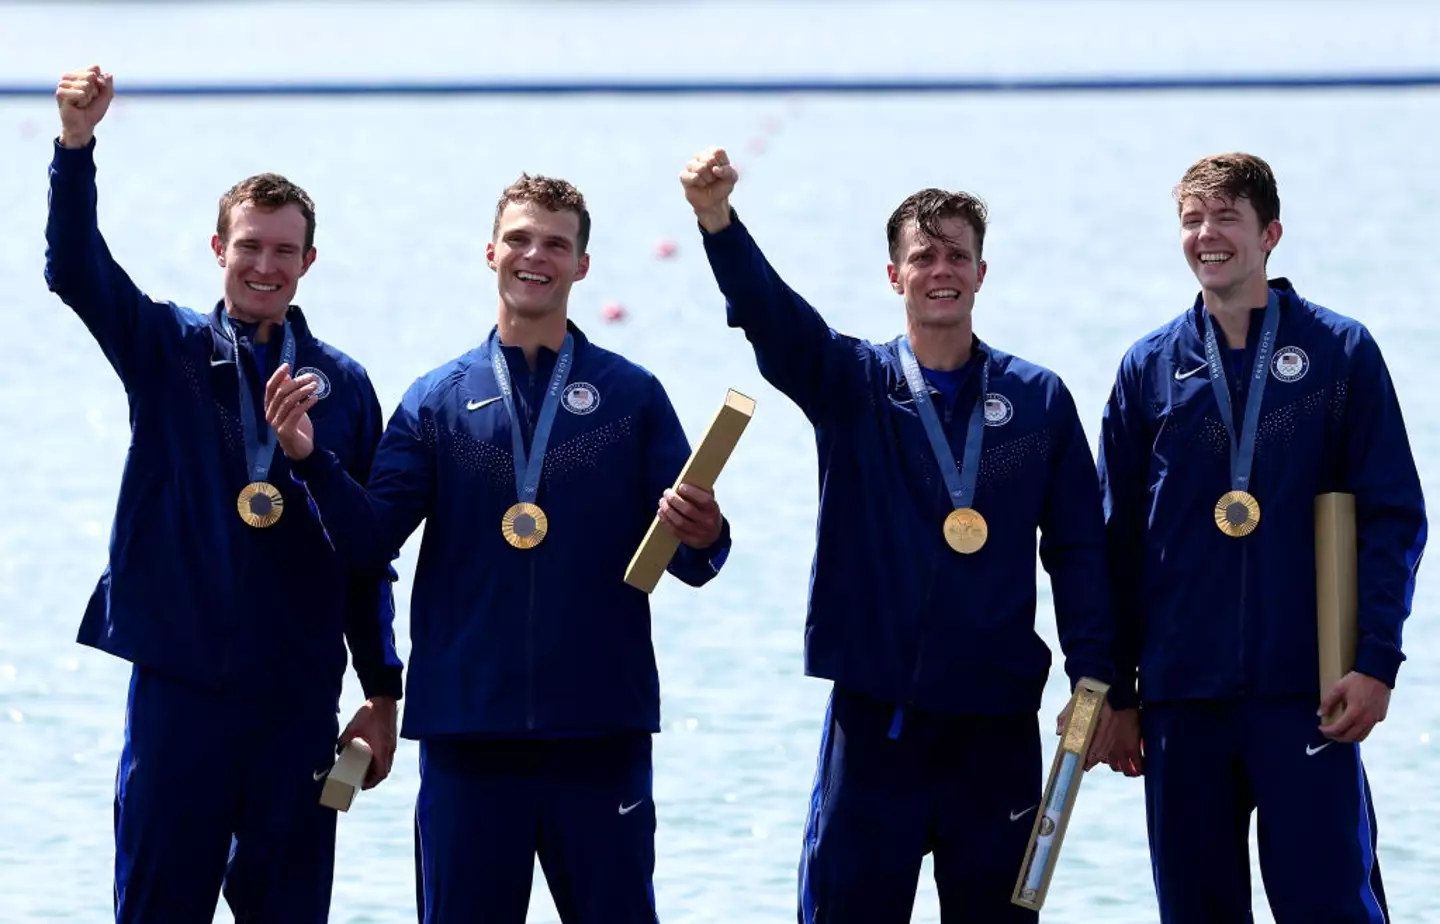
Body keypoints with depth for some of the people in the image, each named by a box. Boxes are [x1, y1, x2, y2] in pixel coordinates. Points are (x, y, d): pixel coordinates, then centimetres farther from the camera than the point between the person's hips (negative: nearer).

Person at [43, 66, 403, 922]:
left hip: (299, 696, 1)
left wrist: (383, 694, 6)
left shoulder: (344, 385, 7)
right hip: (179, 684, -1)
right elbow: (75, 270, -12)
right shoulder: (168, 350, 4)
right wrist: (77, 143, -27)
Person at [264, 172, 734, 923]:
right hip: (468, 724, 1)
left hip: (600, 727, -1)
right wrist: (311, 460, -16)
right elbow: (371, 537, 0)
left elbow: (686, 556, 2)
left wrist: (701, 538, -22)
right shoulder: (438, 400, 9)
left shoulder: (631, 396, 6)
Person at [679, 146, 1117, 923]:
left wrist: (1093, 680, -2)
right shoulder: (851, 385, 3)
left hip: (997, 717, 1)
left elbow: (1078, 549, 7)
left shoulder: (1039, 399, 6)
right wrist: (718, 218, -34)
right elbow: (768, 314, -15)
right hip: (875, 712, -1)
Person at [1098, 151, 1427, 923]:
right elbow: (1118, 537, 11)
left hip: (1304, 691, -3)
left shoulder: (1340, 353, 2)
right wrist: (1116, 693, 8)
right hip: (1181, 698, 3)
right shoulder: (1150, 368, 8)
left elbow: (1394, 516, -1)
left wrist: (1376, 661, -10)